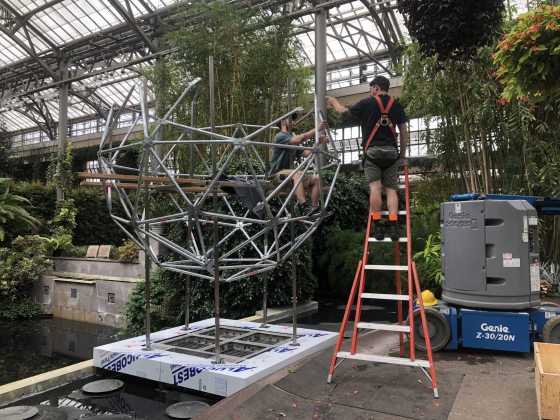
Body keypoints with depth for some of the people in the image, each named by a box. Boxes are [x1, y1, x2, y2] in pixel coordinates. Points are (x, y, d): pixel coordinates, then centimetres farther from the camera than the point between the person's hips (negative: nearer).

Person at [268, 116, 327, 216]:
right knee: (297, 173, -36)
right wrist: (317, 129, -22)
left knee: (315, 179, -4)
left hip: (288, 174, 9)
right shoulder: (280, 136, -8)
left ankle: (314, 208, -8)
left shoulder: (293, 138, 19)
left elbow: (306, 154, 10)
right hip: (276, 175, -9)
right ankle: (304, 207, -45)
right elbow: (299, 139, -26)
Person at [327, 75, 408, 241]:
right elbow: (404, 132, 12)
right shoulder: (396, 105, 11)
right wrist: (402, 154, 21)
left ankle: (377, 226, -9)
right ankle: (393, 226, -10)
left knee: (375, 188, -6)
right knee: (391, 189, 1)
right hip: (391, 152, 3)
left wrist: (334, 101, 35)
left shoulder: (367, 103, 3)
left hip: (372, 151, -3)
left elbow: (344, 111, 14)